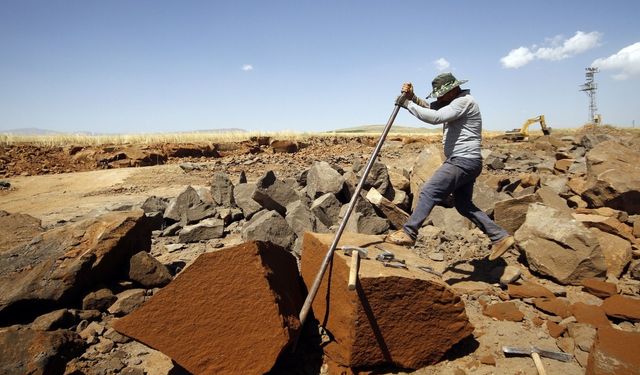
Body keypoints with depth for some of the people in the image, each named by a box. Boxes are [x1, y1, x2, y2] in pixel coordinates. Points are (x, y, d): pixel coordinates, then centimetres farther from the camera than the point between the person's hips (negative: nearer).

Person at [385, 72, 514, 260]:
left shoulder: (464, 101, -13)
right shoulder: (454, 101, 17)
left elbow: (435, 117, -25)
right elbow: (428, 107, 15)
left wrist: (408, 104, -18)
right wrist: (412, 97, -3)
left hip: (463, 161, -11)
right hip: (464, 162, 11)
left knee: (429, 192, -16)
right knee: (464, 205, 15)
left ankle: (408, 233, -15)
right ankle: (500, 237, 19)